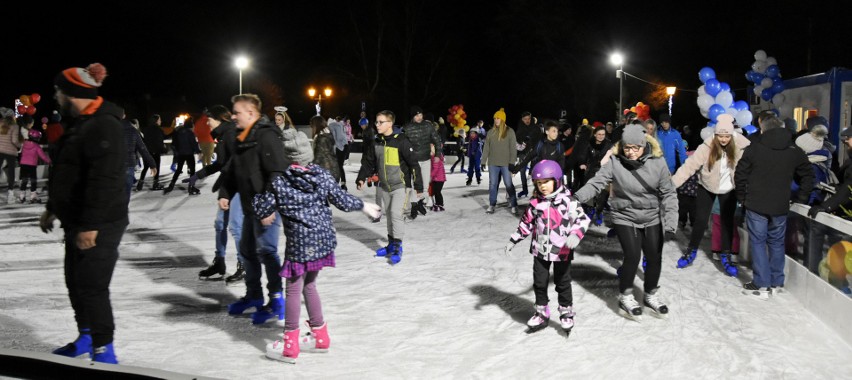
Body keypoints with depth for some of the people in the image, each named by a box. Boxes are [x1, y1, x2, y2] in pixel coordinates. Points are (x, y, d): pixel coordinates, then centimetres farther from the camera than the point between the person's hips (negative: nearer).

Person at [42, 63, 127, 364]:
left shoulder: (104, 126, -20)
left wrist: (90, 225, -28)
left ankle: (103, 351, 4)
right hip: (77, 222, 11)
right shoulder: (82, 124, 14)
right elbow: (66, 174, 23)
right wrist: (52, 209, 26)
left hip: (99, 226, -11)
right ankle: (86, 337, 34)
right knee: (75, 282, 19)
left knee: (92, 286, -6)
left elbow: (104, 181, -27)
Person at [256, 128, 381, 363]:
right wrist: (364, 206, 19)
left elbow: (261, 212, -5)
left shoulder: (279, 182, -12)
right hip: (323, 240, 5)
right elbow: (344, 201, 2)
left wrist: (256, 195, 14)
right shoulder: (321, 175, -3)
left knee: (294, 290, 6)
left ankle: (290, 346, 14)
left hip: (299, 244, -5)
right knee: (309, 285, 21)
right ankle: (320, 336, 30)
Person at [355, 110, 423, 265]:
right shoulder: (376, 142, 2)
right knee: (389, 215, 13)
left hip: (400, 185, -6)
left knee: (396, 214, -12)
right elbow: (368, 162, 12)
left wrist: (419, 186, -14)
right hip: (384, 186, 6)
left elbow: (413, 164, -14)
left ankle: (397, 247, -3)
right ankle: (391, 244, 24)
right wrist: (361, 178, -1)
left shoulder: (401, 141, -16)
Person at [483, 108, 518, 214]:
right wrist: (484, 160, 6)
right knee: (492, 184, 8)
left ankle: (514, 206, 6)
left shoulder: (510, 131, -3)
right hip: (493, 163, 4)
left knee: (509, 184, -1)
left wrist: (512, 162, -10)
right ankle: (491, 205, 16)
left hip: (505, 163, -3)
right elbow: (486, 147, 9)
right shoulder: (491, 132, 6)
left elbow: (513, 148, -5)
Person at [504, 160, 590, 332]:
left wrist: (576, 235, -32)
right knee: (539, 283, 11)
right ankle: (541, 313, 27)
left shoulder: (567, 200, -14)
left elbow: (582, 219, -15)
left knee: (563, 283, 10)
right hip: (540, 250, 4)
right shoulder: (536, 202, -1)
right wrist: (513, 240, 7)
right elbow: (527, 222, 8)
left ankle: (566, 313, 28)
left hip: (562, 251, -4)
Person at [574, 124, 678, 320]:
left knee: (654, 257, 9)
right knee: (632, 256, -10)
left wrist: (670, 224, -13)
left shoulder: (657, 162, -13)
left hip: (652, 219, 2)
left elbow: (668, 194, -9)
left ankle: (651, 295, 34)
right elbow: (596, 182, -22)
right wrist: (577, 197, -40)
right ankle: (625, 296, 16)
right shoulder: (614, 162, -16)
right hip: (625, 218, -2)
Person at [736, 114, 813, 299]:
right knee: (777, 242, 15)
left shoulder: (754, 148, -8)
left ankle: (761, 285, -1)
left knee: (758, 242, 3)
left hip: (756, 205, -3)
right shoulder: (794, 151, 4)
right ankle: (777, 282, 21)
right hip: (781, 206, 4)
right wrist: (801, 198, 18)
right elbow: (807, 175, 12)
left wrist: (742, 197, 6)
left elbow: (740, 175, -6)